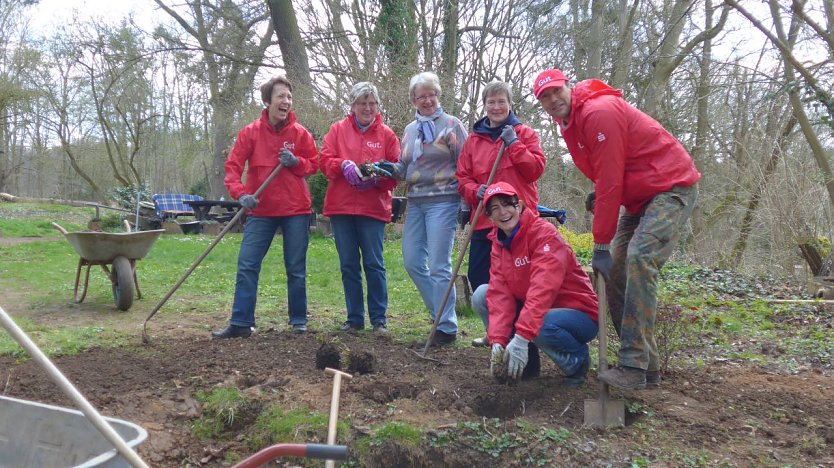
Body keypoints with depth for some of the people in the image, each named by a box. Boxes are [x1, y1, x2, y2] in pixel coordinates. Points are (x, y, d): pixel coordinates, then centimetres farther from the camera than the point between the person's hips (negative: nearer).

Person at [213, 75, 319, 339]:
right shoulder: (251, 132, -2)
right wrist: (241, 193, -20)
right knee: (247, 266, -1)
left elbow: (314, 165, 7)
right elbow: (232, 166, -5)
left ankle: (299, 321, 20)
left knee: (296, 269, 7)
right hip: (260, 210, 0)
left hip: (296, 210, 0)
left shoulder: (300, 133, 0)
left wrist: (296, 162, -13)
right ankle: (241, 323, 7)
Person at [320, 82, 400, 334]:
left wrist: (377, 177, -16)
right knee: (348, 265, 7)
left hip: (373, 208, -2)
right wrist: (343, 165, -16)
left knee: (374, 263, -2)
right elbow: (325, 160, 3)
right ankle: (354, 318, 17)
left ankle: (379, 318, 8)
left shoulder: (387, 134, 7)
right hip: (341, 207, 2)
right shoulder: (338, 130, 10)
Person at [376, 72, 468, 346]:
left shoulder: (451, 125, -1)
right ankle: (440, 312, 23)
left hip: (442, 201, -7)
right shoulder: (409, 130, 17)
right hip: (415, 202, 7)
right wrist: (390, 168, 0)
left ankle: (446, 327, 6)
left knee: (439, 266, -6)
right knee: (412, 262, 7)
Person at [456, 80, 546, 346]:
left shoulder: (524, 134, 6)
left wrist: (514, 144, -11)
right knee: (477, 276, 5)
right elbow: (463, 177, 11)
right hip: (484, 219, 4)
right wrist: (475, 192, -9)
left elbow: (536, 169, -4)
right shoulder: (473, 140, 13)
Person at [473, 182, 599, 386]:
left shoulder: (544, 233, -19)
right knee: (482, 294, -6)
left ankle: (578, 358, -4)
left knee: (542, 325, -38)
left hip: (578, 314, -7)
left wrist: (521, 336, -38)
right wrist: (498, 340, -22)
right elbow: (500, 293, -9)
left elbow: (543, 288, -32)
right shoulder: (499, 244, 3)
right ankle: (526, 363, 1)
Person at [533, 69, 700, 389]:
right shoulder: (569, 124, 10)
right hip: (640, 196, 10)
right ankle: (646, 364, 8)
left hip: (672, 187, -10)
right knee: (614, 270, 3)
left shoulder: (599, 111, -20)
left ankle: (634, 368, -24)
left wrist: (601, 244, -19)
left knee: (639, 260, -27)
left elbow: (610, 179, -22)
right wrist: (599, 196, -3)